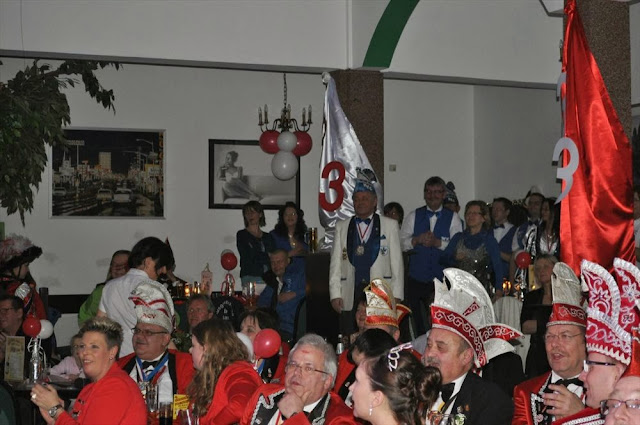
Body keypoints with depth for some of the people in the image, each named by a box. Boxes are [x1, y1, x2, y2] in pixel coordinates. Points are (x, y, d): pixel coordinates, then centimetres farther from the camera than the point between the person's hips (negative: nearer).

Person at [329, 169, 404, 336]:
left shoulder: (390, 225, 9)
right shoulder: (341, 227, 14)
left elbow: (397, 262, 6)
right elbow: (335, 263, 12)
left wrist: (396, 296, 0)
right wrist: (335, 294, 3)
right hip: (350, 297, 1)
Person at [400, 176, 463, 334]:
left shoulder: (453, 218, 5)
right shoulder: (413, 217, 11)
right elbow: (401, 243, 5)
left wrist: (438, 242, -16)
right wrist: (417, 240, -12)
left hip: (442, 280, -1)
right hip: (416, 280, 1)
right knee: (416, 322, 2)